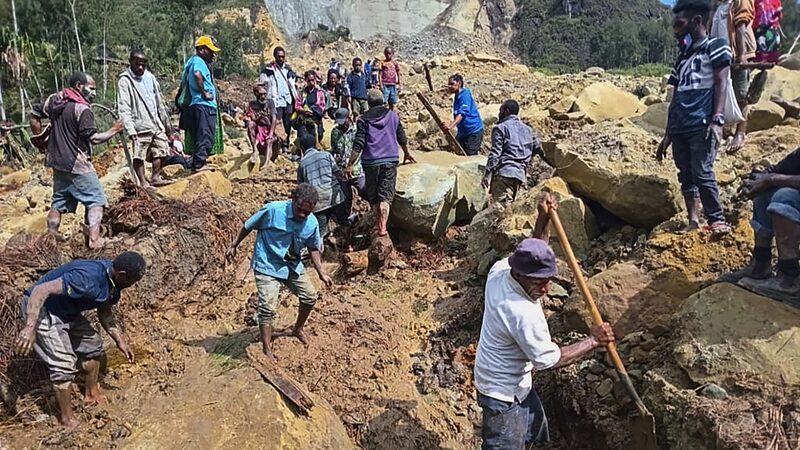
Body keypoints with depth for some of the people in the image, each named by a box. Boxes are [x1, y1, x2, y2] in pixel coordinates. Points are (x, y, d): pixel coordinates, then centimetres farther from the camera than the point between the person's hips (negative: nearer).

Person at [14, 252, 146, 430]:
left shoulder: (113, 282, -6)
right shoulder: (87, 278, -35)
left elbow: (105, 312, 10)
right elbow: (41, 290, -37)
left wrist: (120, 341, 6)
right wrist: (30, 328, -42)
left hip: (66, 311, 9)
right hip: (39, 308, -9)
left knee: (93, 344, 16)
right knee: (64, 365, -11)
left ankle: (92, 394, 35)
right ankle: (67, 419, 6)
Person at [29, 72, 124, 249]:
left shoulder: (54, 99, 7)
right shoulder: (82, 109, -17)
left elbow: (34, 117, 15)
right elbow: (93, 138, -21)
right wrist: (113, 131, -10)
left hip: (57, 161, 8)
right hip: (77, 165, -8)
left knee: (59, 201, 18)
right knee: (96, 199, -2)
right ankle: (94, 239, -11)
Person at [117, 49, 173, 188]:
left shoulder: (149, 77, 13)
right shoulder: (124, 81, -7)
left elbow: (159, 100, 20)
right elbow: (123, 108, -13)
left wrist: (166, 121, 19)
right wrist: (130, 130, -21)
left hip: (156, 124, 6)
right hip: (140, 126, -6)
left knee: (162, 150, 7)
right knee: (139, 155, -3)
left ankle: (155, 177, 18)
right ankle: (143, 182, 5)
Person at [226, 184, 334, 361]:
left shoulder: (312, 223, -9)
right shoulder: (273, 210, -24)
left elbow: (313, 249, 6)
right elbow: (248, 226, -9)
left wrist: (321, 273, 0)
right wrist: (234, 246, 0)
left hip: (293, 266, 6)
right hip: (267, 266, -5)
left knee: (310, 296, 11)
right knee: (268, 307, -14)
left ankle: (298, 329, 38)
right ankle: (267, 351, -3)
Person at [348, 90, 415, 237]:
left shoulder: (363, 119, 0)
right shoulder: (393, 116, 8)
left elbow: (358, 145, -7)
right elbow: (402, 138, 17)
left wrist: (350, 164, -4)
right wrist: (407, 154, 34)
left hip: (371, 162, -1)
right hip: (390, 160, 1)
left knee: (373, 196, 14)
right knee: (385, 196, -1)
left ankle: (378, 223, 23)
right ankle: (382, 226, -13)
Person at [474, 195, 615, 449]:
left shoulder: (500, 269, -13)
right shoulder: (524, 314, -36)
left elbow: (534, 256, 9)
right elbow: (549, 360, -24)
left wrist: (543, 220, -5)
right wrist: (593, 341, -15)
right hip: (502, 392, -10)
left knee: (534, 428, 30)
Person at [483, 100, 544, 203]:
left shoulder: (500, 128, 2)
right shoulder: (527, 129, 22)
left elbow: (495, 153, -7)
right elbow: (538, 149, 22)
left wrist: (487, 175, -10)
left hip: (504, 172, -7)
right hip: (520, 174, 7)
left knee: (502, 204, -14)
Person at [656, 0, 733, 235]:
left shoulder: (716, 46, 5)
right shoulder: (683, 57, 23)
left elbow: (721, 84, -7)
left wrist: (717, 120, -19)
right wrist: (667, 135, 18)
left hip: (702, 125, -7)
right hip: (679, 128, 7)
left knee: (702, 173, -14)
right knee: (686, 176, 3)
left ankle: (717, 221, -5)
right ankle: (693, 222, 5)